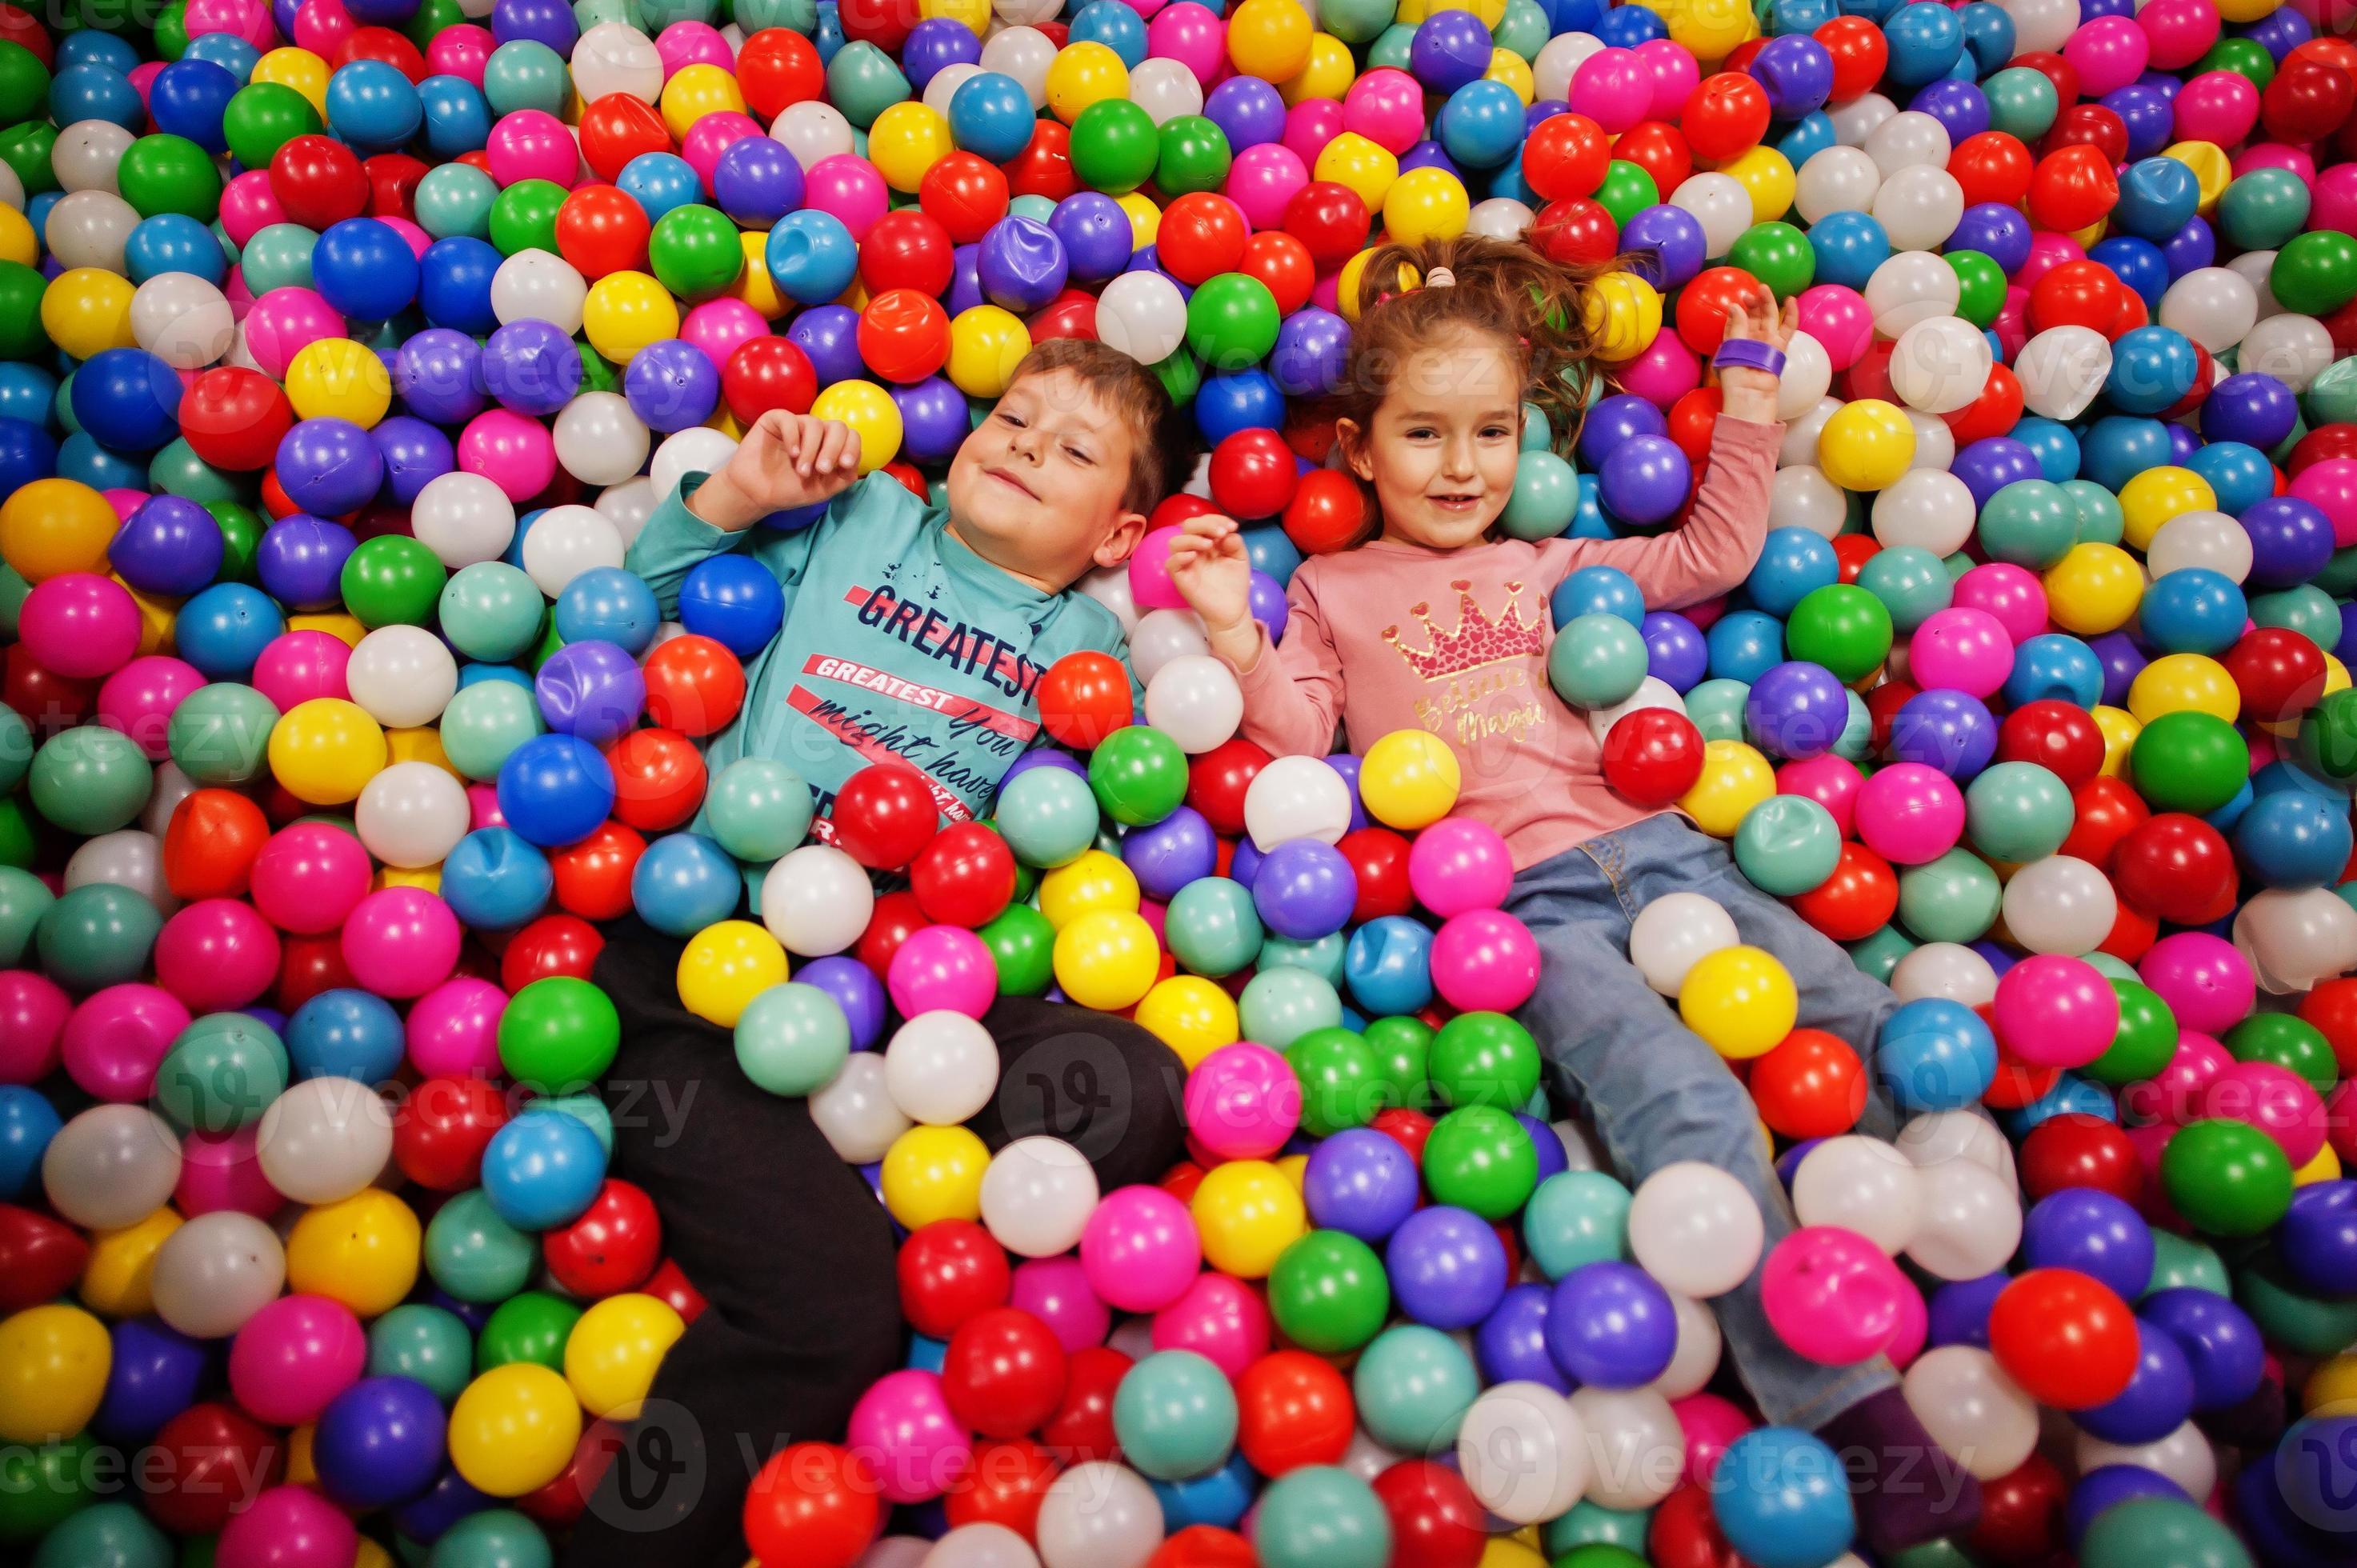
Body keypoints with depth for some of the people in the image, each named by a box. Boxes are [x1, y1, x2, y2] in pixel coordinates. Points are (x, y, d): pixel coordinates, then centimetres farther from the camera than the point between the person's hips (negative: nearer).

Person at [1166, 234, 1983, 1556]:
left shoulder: (1553, 567, 27)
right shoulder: (1331, 590, 17)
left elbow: (1717, 552, 27)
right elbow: (1301, 737, 6)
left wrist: (1750, 393, 28)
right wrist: (1235, 635, -9)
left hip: (1659, 850, 5)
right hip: (1517, 899, -5)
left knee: (1886, 1034, -10)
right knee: (1688, 1106, -26)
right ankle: (1849, 1420, -22)